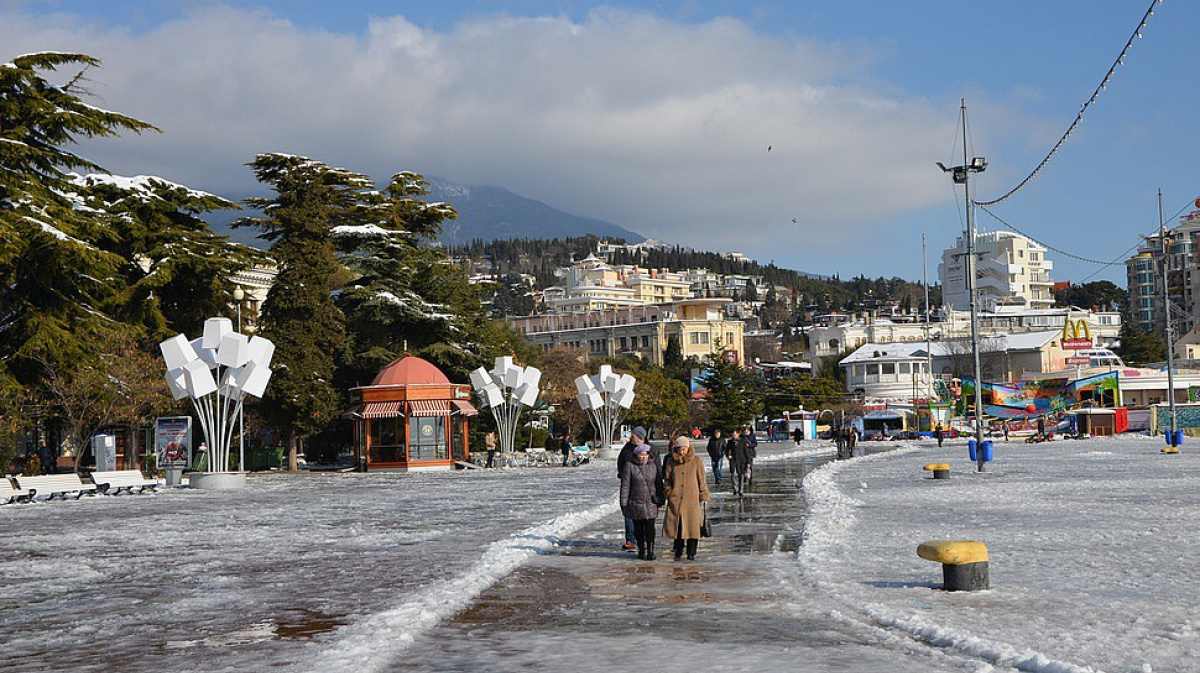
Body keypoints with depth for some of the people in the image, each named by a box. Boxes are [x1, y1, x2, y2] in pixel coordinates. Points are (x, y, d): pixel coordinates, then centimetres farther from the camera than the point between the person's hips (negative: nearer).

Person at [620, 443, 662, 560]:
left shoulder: (653, 465, 7)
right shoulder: (629, 466, -3)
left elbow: (658, 484, 14)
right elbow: (625, 486, -3)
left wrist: (660, 500, 13)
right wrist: (624, 503, -5)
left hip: (651, 503, 1)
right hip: (636, 503, -1)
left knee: (650, 527, -8)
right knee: (638, 528, 7)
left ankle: (650, 550, -7)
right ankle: (641, 549, 21)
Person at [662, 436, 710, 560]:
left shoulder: (697, 462, 3)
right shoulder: (671, 462, 7)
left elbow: (702, 481, 5)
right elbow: (667, 480, 14)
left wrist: (703, 498, 2)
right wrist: (669, 494, 3)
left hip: (692, 500, -1)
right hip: (675, 500, 1)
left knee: (692, 526, -3)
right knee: (676, 526, 1)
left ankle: (691, 553, 6)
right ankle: (678, 552, 14)